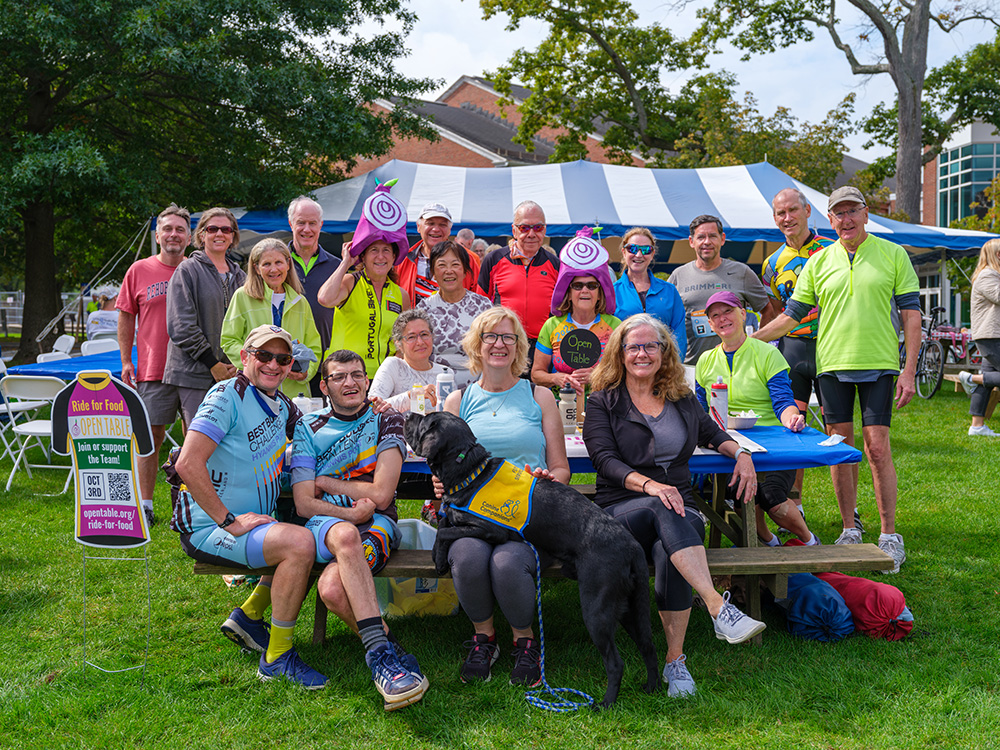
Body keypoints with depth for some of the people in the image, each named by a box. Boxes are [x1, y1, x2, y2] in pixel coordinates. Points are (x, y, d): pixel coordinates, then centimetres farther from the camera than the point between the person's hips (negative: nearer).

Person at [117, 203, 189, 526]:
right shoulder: (139, 270, 5)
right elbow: (126, 317, 9)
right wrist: (126, 361, 3)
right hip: (154, 367, -1)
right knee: (151, 436, 3)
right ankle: (145, 506, 10)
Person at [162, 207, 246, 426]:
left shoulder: (239, 276, 17)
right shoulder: (187, 271, 0)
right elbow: (181, 327, -7)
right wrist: (213, 364, -10)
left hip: (231, 374, 5)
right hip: (194, 373, -5)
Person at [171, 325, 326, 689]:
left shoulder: (281, 404, 9)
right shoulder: (227, 396, -16)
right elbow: (188, 464, -26)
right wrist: (229, 520, -24)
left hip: (253, 520, 9)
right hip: (208, 526, -9)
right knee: (300, 543, -26)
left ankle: (247, 616, 16)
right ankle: (277, 658, -12)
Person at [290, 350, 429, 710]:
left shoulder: (387, 421, 11)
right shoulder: (308, 428, 16)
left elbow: (380, 494, -1)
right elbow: (304, 504, 5)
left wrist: (325, 482, 4)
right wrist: (349, 511, -12)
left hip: (377, 523, -1)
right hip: (325, 523, 1)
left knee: (331, 587, -35)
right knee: (345, 534, -40)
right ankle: (385, 650, -39)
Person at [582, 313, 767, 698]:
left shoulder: (682, 398, 19)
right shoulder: (602, 402, 7)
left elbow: (710, 432, 34)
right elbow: (605, 460, -6)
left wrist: (739, 453, 10)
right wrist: (650, 485, -24)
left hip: (679, 510, 2)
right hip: (621, 512, -2)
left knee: (668, 555, -33)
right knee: (663, 510, -38)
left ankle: (675, 661, -24)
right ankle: (719, 608, -47)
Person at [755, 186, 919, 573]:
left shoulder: (893, 254, 3)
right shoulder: (819, 262, 8)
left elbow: (911, 312, 2)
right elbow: (792, 314, 11)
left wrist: (909, 370, -5)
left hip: (878, 364, -2)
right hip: (832, 364, 2)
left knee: (877, 447, -4)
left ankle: (889, 537, 6)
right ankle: (850, 531, 17)